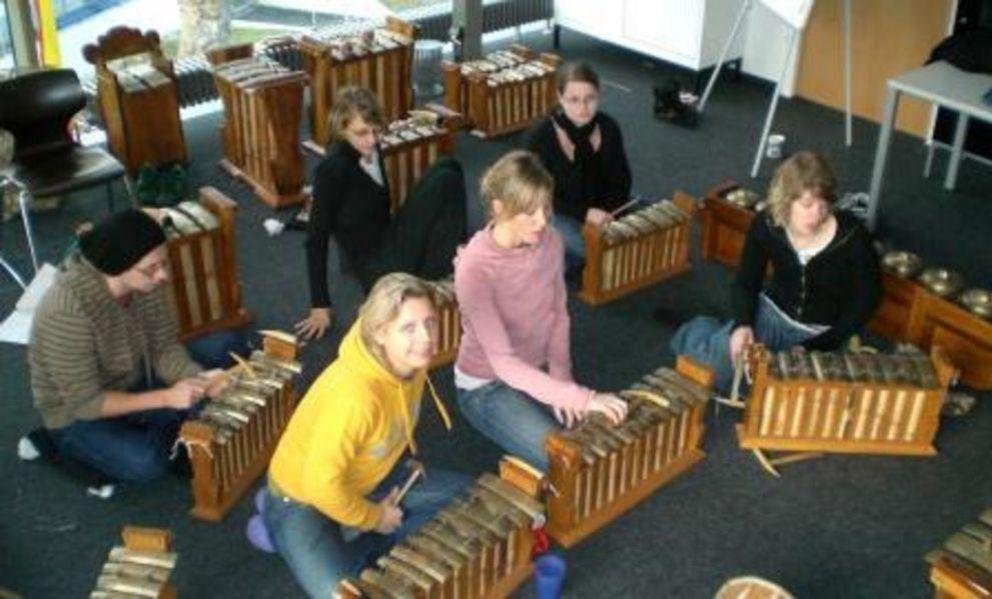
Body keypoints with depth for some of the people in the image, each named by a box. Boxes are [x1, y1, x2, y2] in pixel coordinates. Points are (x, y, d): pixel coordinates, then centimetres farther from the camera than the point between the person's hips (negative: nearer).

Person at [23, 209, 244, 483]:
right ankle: (61, 439, 0)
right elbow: (84, 402, -31)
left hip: (134, 382, 6)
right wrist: (167, 397, -36)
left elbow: (165, 348, -9)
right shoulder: (68, 310, -36)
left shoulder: (148, 281, -18)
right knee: (146, 464, -30)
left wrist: (201, 378, -30)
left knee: (229, 345, -2)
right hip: (77, 411, -6)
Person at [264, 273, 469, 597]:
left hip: (366, 480, 8)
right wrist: (373, 519, -17)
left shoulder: (413, 359, -14)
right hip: (303, 500, -8)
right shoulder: (353, 394, -39)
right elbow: (322, 484, -32)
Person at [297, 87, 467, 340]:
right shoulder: (333, 169, -22)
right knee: (446, 180, -17)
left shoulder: (370, 150, 1)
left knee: (447, 170, -6)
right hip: (378, 269, -8)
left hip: (390, 241, 8)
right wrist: (320, 305, -16)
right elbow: (317, 238, -18)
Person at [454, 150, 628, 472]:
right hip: (486, 386, -5)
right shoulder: (474, 267, -29)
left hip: (538, 372, 6)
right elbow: (503, 362, -30)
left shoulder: (550, 243, -11)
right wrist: (581, 398, -36)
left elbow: (558, 314, 3)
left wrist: (561, 376, -13)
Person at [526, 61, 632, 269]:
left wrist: (609, 212, -20)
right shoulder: (541, 137, -22)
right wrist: (585, 213, -29)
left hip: (601, 209, 6)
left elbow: (620, 180, -1)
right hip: (558, 213, -5)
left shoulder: (609, 128, -10)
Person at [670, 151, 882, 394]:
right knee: (716, 360, -21)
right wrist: (742, 324, -24)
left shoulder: (852, 237, -23)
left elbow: (865, 302, -11)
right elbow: (745, 283, -2)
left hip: (823, 334, -1)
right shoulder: (766, 225, -14)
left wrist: (813, 347, -19)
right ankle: (699, 332, 18)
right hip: (772, 313, 1)